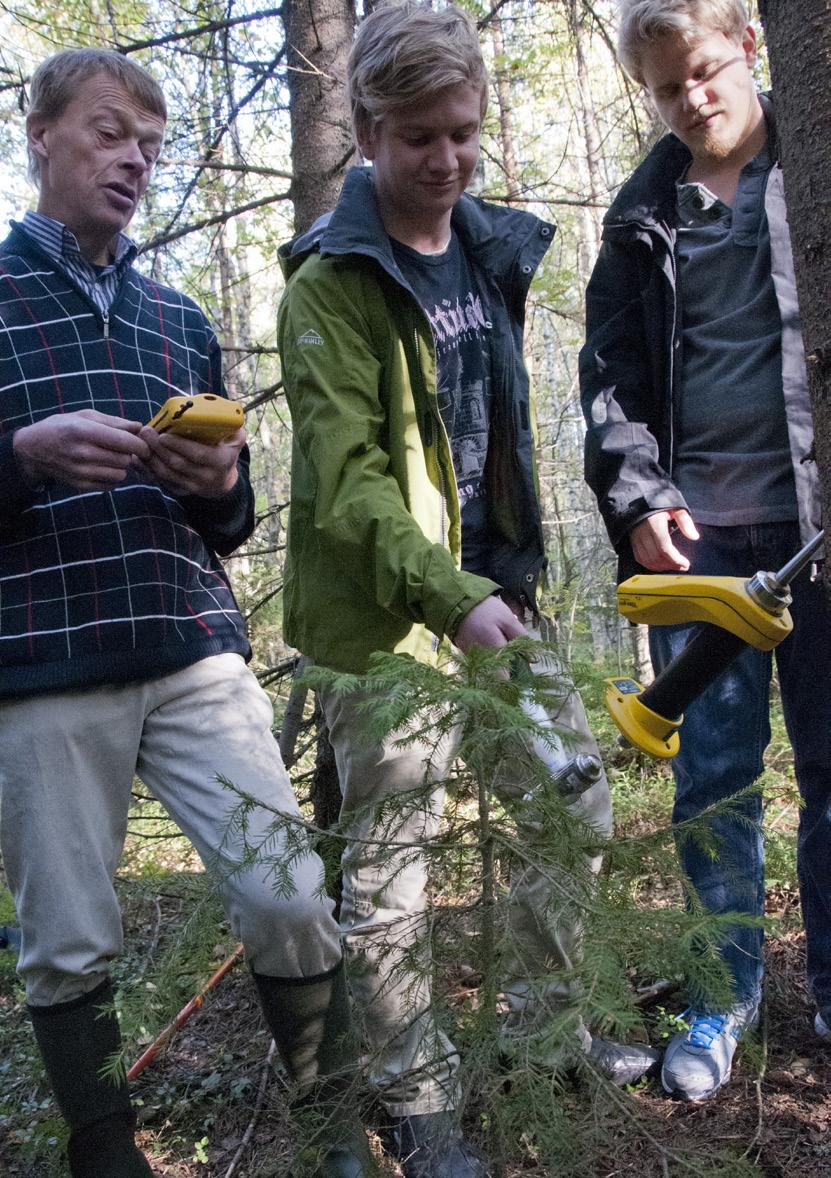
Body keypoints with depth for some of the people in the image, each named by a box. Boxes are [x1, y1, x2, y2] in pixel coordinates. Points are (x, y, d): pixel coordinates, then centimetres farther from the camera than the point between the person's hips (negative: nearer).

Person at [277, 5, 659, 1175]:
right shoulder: (331, 281, -11)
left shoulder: (492, 252, 11)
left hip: (494, 592, 7)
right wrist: (454, 597, -28)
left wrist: (515, 576, 15)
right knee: (388, 867, 2)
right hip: (385, 613, -7)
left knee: (576, 796, 14)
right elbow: (345, 477, -19)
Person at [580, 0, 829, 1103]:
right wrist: (637, 497, -5)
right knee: (714, 768, 4)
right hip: (701, 529, 2)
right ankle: (728, 990, 18)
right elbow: (612, 378, 9)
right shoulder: (642, 218, 14)